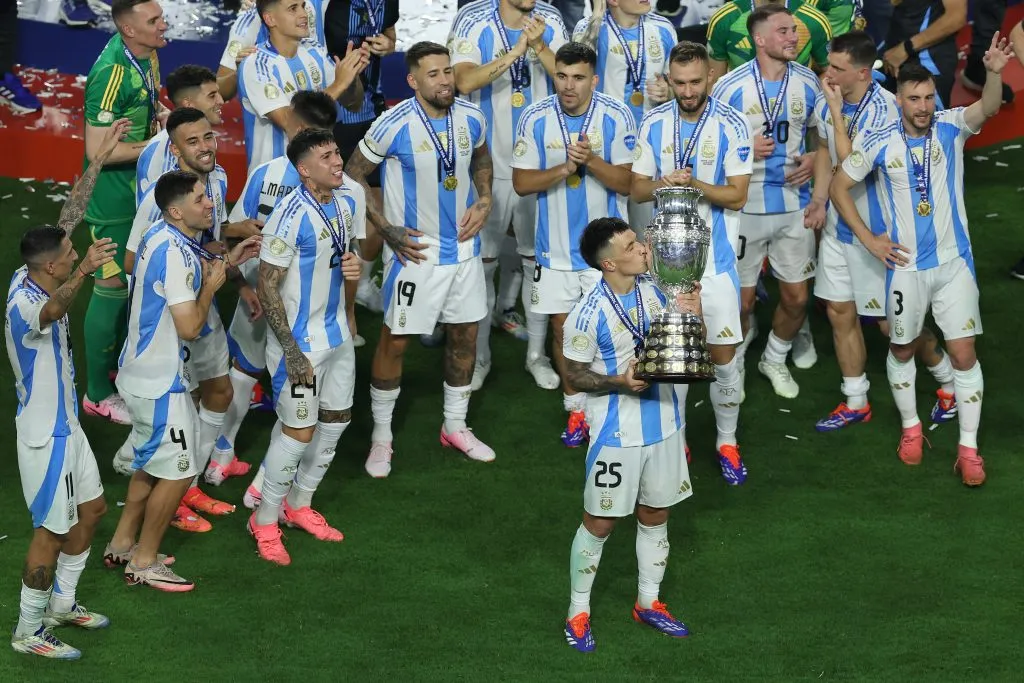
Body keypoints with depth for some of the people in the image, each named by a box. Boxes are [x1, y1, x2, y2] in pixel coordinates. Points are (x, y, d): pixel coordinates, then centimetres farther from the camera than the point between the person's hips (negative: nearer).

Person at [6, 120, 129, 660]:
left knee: (92, 508, 20)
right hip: (46, 433, -10)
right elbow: (50, 310, -56)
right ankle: (28, 632, 15)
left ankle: (61, 604, 35)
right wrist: (83, 273, -73)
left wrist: (100, 159, 2)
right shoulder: (24, 304, -30)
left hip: (64, 423, 10)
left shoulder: (33, 276, -4)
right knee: (53, 530, 1)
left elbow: (69, 215, 3)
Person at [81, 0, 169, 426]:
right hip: (114, 199, -9)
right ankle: (98, 394, 16)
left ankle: (123, 363, 42)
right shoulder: (111, 72, -29)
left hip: (142, 190, 9)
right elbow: (97, 151, -28)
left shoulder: (146, 54, -3)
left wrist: (161, 115, -5)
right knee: (112, 289, 3)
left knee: (134, 280, 23)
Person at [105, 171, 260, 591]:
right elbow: (190, 327, -28)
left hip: (143, 372, 10)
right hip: (160, 382, -10)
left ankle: (122, 544, 34)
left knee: (154, 461, 24)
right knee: (177, 471, 1)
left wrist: (226, 261, 13)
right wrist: (212, 285, -13)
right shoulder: (176, 254, -26)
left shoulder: (162, 238, 4)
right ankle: (144, 564, 11)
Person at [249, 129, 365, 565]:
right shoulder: (291, 215, -24)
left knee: (336, 419, 17)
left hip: (337, 331, 8)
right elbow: (267, 287, -20)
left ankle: (298, 505, 35)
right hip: (301, 340, -8)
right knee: (299, 431, -5)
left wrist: (354, 264, -7)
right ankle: (264, 521, 13)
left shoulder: (350, 197, -1)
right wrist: (292, 352, -22)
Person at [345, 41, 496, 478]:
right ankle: (381, 435, 16)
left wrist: (483, 201, 1)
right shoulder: (394, 125, -19)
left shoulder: (471, 119, -5)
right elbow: (355, 174, -9)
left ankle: (455, 425, 31)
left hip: (464, 247, 5)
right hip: (415, 250, -5)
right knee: (395, 340, 2)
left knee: (465, 335, 13)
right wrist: (387, 230, -13)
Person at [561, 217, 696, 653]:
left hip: (663, 423, 6)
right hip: (617, 433, -6)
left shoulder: (654, 290, -3)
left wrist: (692, 316, -9)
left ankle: (648, 602, 34)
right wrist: (620, 381, -26)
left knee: (655, 515, 17)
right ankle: (578, 611, 21)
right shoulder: (589, 314, -21)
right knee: (599, 522, 5)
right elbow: (575, 374, -11)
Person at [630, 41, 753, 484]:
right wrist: (663, 185, -17)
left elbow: (737, 196, -10)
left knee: (723, 355, 0)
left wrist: (693, 184, -24)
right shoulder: (654, 124, 1)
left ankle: (727, 442, 15)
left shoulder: (732, 126, -9)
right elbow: (638, 188, 6)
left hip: (715, 256, -3)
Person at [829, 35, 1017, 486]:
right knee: (902, 349, 15)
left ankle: (968, 448, 6)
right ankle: (911, 428, 36)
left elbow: (989, 108, -28)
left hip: (954, 263, 0)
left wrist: (994, 72, -49)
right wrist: (868, 239, -3)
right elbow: (839, 187, 2)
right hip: (905, 266, 0)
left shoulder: (951, 127, -8)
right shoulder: (877, 143, -9)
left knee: (964, 353, -2)